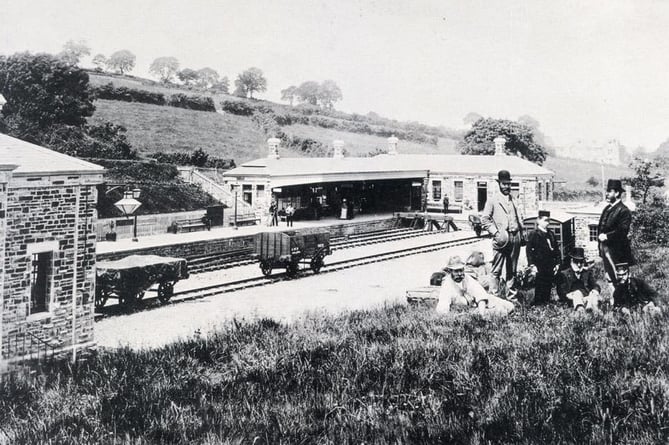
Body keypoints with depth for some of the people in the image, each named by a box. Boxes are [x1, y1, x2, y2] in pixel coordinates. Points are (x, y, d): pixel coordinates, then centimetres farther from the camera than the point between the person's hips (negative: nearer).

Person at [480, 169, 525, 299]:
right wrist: (495, 232, -11)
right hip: (501, 238, -5)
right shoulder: (492, 200, 2)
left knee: (512, 269, 9)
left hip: (515, 237, 5)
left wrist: (521, 232, 11)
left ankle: (512, 295, 15)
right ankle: (495, 295, -2)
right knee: (497, 269, -5)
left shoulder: (514, 200, 18)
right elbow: (484, 219, -3)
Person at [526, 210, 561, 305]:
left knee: (548, 286, 7)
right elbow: (528, 250, -8)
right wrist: (532, 265, -13)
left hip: (550, 267, 5)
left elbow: (556, 249, 18)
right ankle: (538, 304, 3)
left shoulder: (551, 234, 15)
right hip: (540, 267, -5)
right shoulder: (534, 234, -4)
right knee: (540, 287, -4)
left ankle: (547, 302, 15)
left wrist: (557, 263, 11)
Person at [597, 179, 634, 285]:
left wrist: (606, 236, -19)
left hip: (616, 250, -9)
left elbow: (622, 231, -20)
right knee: (611, 278, 16)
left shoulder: (623, 211, -14)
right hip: (605, 248, 9)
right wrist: (600, 235, 4)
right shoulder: (607, 208, 13)